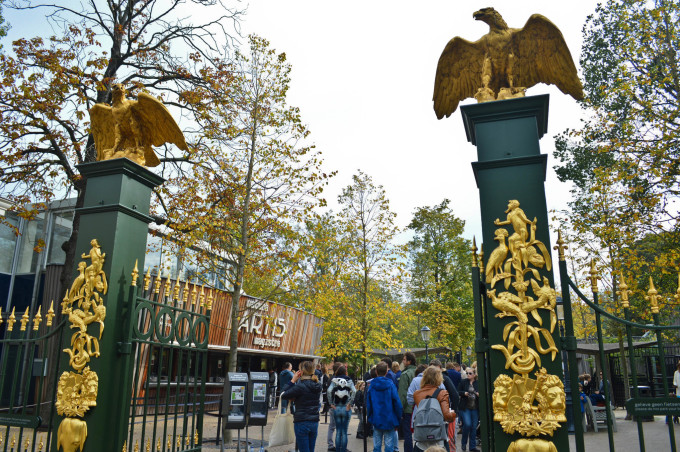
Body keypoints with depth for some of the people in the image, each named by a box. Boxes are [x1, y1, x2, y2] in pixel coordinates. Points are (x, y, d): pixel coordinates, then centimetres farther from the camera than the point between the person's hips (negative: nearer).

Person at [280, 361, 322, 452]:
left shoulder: (300, 386, -17)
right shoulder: (318, 386, 4)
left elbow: (283, 395, -11)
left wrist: (292, 380, -7)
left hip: (302, 422, -6)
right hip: (314, 422, 7)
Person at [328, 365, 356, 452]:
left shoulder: (334, 381, 0)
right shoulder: (349, 381, -2)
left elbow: (329, 391, -15)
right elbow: (354, 391, -17)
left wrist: (331, 404, -7)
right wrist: (350, 404, -10)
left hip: (336, 408, 1)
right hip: (346, 408, -1)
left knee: (338, 432, 10)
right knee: (344, 432, 7)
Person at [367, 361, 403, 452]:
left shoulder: (371, 385, -2)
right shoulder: (390, 384, -10)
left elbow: (368, 404, 3)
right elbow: (397, 403, -9)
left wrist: (370, 417, 14)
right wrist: (399, 419, 0)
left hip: (376, 420, 3)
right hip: (389, 420, -2)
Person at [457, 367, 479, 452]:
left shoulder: (478, 383, 5)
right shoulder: (463, 382, 1)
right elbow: (458, 392, 2)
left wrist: (479, 394, -9)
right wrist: (464, 393, -16)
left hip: (475, 408, 2)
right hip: (465, 407, -2)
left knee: (474, 427, 5)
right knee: (467, 424, -15)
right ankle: (463, 442, 10)